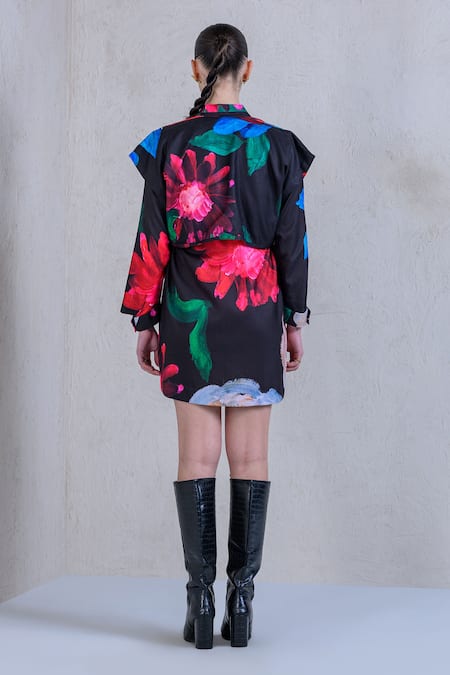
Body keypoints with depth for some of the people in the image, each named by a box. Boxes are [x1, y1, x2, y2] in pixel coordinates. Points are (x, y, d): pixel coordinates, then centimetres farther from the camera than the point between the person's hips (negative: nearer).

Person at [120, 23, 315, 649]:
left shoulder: (168, 145, -2)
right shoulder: (278, 146, 0)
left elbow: (153, 241, -2)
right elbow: (293, 241, 1)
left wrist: (145, 321, 6)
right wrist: (295, 320, 8)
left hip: (190, 315, 0)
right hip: (256, 315, 0)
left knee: (197, 456, 3)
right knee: (251, 457, 4)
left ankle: (201, 600, 3)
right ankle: (242, 600, 6)